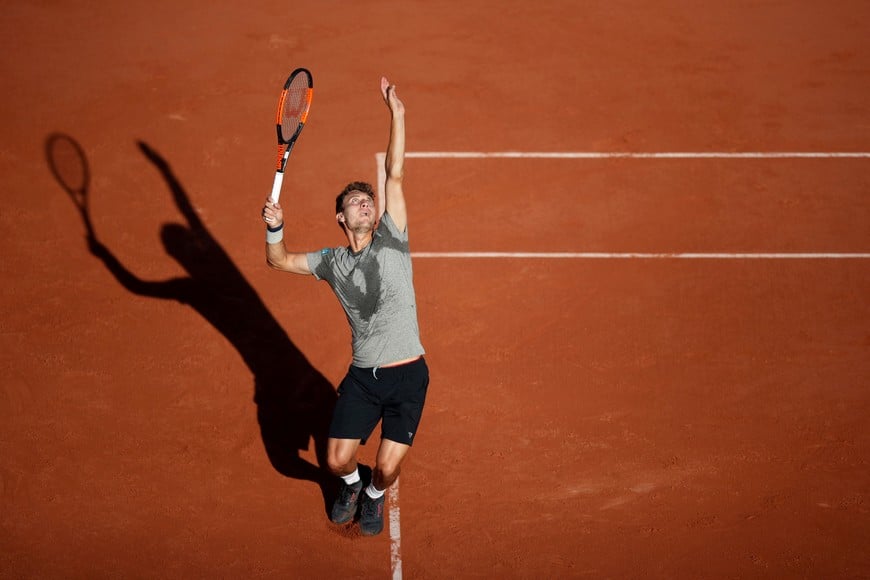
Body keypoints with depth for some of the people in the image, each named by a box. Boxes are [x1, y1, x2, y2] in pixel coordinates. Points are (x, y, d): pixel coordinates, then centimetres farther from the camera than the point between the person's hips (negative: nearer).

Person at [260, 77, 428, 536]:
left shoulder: (391, 241, -1)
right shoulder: (333, 262, 7)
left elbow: (395, 175, -4)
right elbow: (279, 261, 12)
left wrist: (397, 115, -6)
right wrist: (274, 227, -8)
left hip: (408, 375, -2)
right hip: (363, 376, 2)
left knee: (387, 468, -6)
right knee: (337, 460, -1)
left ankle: (373, 496, 31)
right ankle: (349, 484, 37)